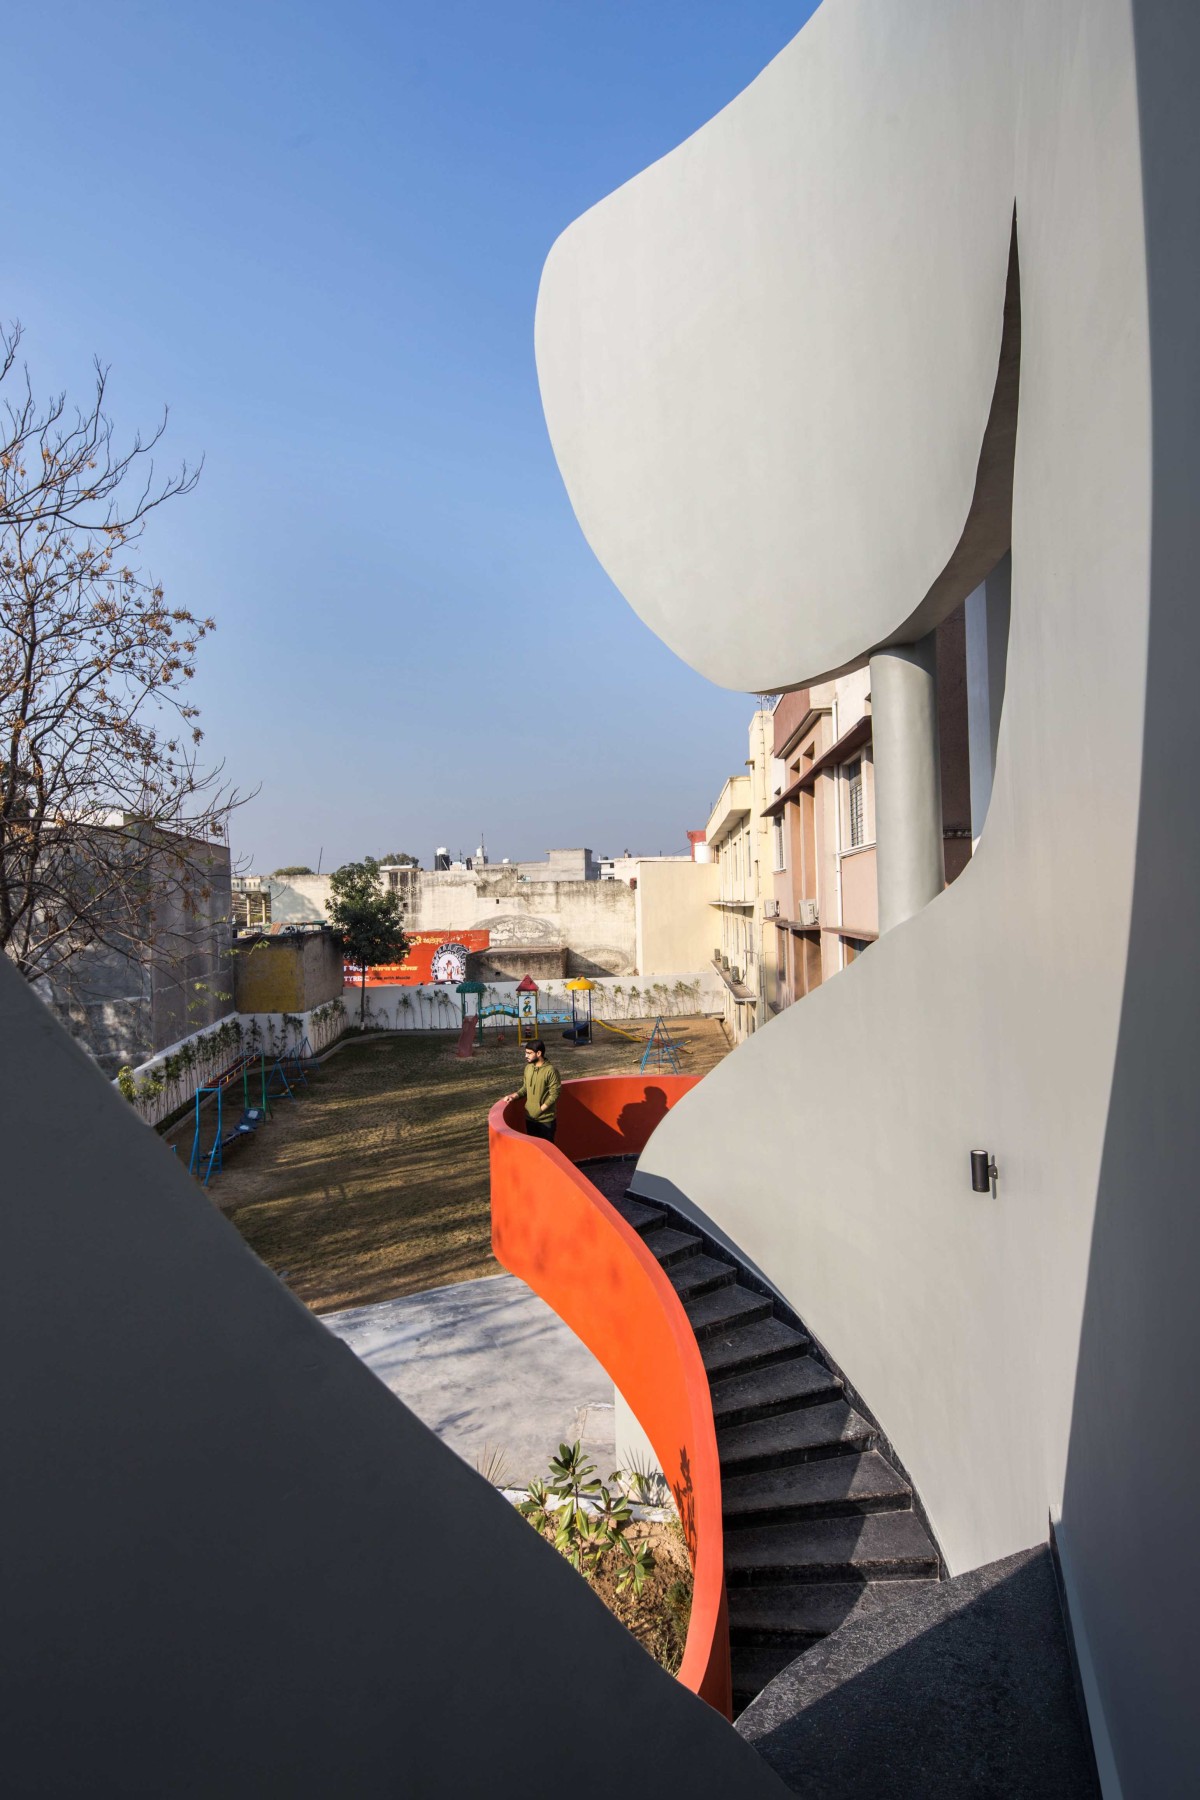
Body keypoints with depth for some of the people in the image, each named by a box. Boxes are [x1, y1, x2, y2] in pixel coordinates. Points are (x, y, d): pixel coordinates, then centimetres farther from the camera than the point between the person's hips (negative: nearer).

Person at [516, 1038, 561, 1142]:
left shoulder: (551, 1070, -17)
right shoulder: (528, 1068, 3)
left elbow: (554, 1095, -16)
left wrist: (540, 1109, -18)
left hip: (546, 1119, -6)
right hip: (530, 1117, 6)